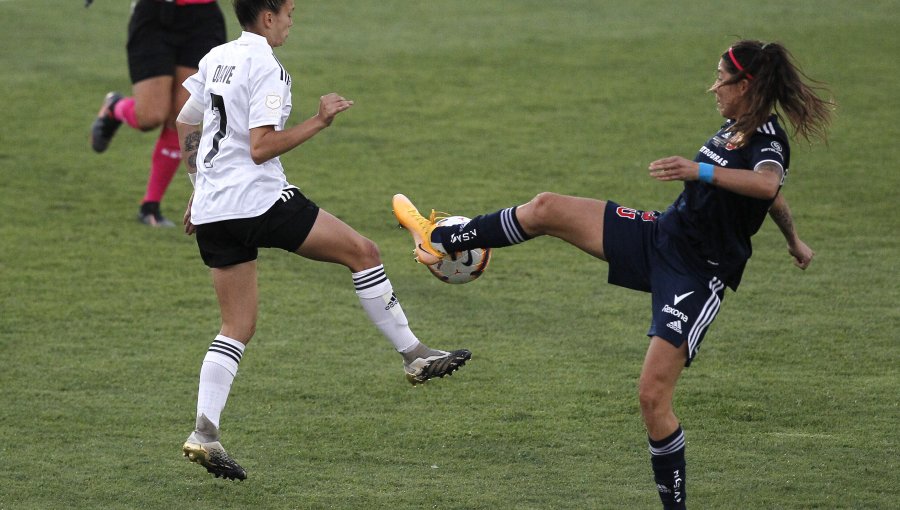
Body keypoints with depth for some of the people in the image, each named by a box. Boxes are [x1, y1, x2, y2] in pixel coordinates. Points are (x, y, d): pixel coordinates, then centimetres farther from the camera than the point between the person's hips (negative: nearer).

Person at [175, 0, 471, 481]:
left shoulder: (216, 58, 14)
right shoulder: (266, 68, -11)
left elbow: (184, 126, 22)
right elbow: (261, 147, -19)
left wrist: (201, 190, 29)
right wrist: (318, 122, -13)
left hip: (211, 209, 8)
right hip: (258, 201, -8)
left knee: (237, 328, 9)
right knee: (362, 252, 6)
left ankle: (204, 431, -7)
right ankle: (415, 356, 10)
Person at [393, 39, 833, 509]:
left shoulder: (767, 141, -19)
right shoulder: (735, 129, 6)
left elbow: (767, 185, -44)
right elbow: (769, 193, 26)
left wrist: (700, 171, -55)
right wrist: (793, 240, 42)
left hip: (696, 276, -8)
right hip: (658, 237, 8)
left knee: (652, 396, -14)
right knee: (546, 210, 1)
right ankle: (440, 241, 19)